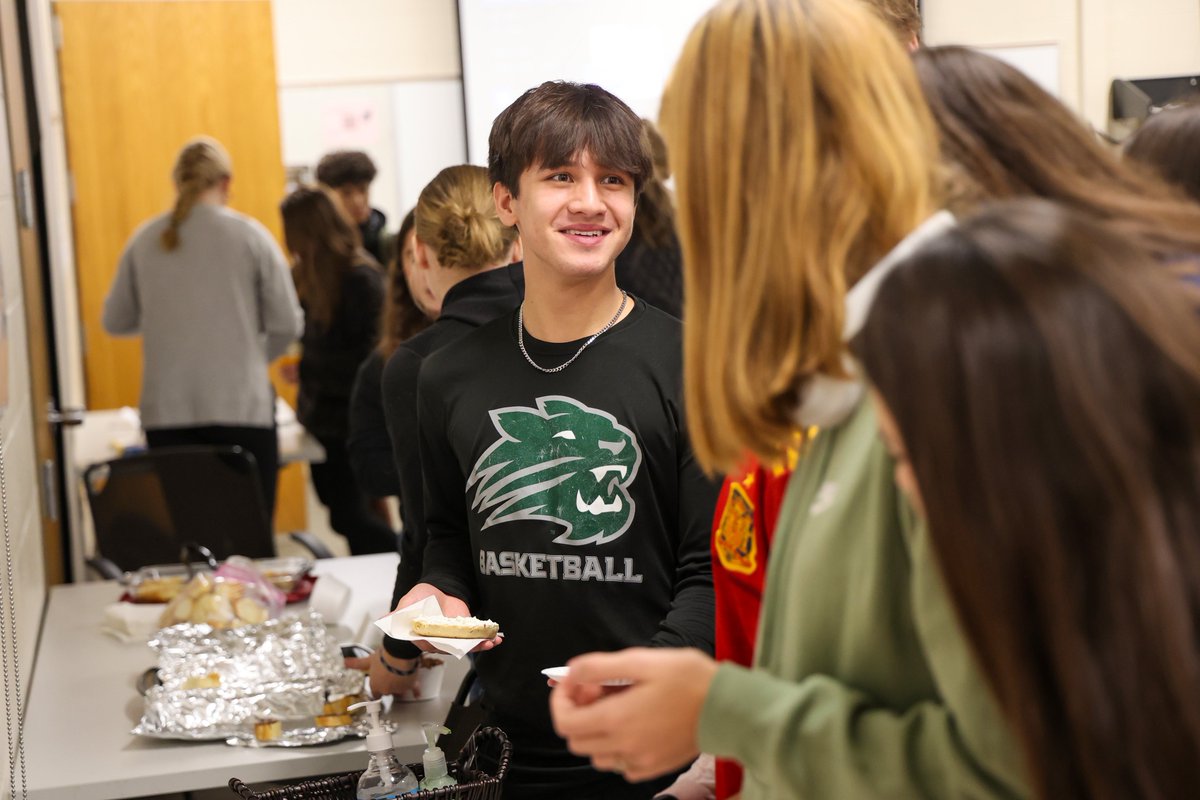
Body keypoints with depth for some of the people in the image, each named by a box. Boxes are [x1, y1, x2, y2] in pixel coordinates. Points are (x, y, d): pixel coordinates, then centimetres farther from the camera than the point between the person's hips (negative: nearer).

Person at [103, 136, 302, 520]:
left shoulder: (144, 241, 6)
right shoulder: (249, 235, -2)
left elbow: (115, 321, 15)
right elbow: (287, 324, -1)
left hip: (166, 412, 3)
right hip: (240, 405, -2)